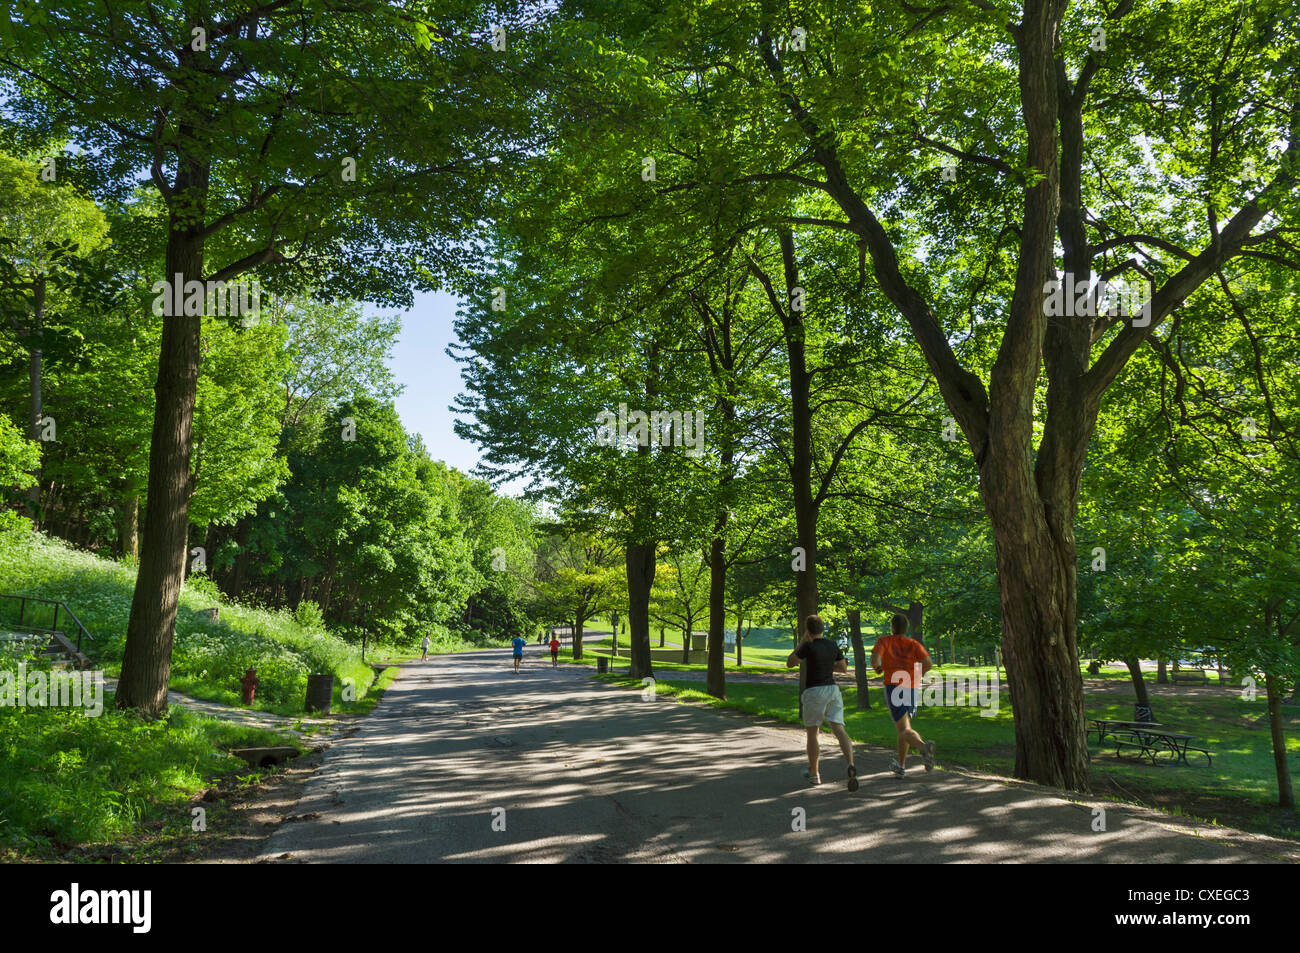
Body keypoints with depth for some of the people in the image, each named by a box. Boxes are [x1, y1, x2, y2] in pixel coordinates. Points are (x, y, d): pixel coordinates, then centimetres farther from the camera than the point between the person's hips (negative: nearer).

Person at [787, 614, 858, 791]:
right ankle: (851, 766, -29)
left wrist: (801, 642, 2)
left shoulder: (808, 646, -12)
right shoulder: (833, 645, 6)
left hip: (814, 692, -4)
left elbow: (789, 663, -1)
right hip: (833, 690, 5)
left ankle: (813, 774, 22)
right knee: (839, 730, -6)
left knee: (811, 733, 12)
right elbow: (844, 669, 15)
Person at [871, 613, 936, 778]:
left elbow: (875, 658, -12)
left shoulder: (883, 641, 6)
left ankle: (924, 747, -42)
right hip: (912, 689, 4)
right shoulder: (914, 644, 10)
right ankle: (899, 766, 28)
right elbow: (928, 664, -6)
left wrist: (877, 668, 11)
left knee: (905, 731, -11)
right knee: (904, 727, 23)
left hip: (893, 686, -4)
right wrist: (916, 675, 14)